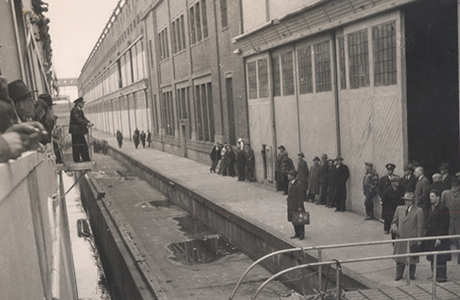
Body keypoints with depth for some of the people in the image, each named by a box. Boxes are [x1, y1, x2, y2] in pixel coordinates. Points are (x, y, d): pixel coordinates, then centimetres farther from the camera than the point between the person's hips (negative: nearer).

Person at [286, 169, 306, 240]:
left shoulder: (299, 184, -20)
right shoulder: (290, 183, 7)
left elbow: (300, 196, -19)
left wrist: (300, 207, -18)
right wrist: (288, 201, 14)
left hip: (297, 206, -8)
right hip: (291, 205, 8)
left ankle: (302, 234, 16)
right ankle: (297, 234, 27)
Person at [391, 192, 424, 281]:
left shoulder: (418, 211, -5)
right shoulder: (399, 209, 9)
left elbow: (420, 227, -5)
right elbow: (394, 222, 15)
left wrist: (419, 240, -7)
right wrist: (395, 229, -6)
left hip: (412, 239, -3)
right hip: (400, 238, 4)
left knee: (412, 258, 7)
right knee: (399, 258, 10)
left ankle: (411, 275, 24)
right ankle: (399, 275, 23)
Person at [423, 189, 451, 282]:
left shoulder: (443, 208, -14)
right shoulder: (431, 208, 14)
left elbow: (444, 225, -17)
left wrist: (439, 238, -20)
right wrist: (426, 232, 13)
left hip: (439, 239, -9)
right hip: (431, 238, 9)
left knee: (440, 259, -3)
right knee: (432, 258, 13)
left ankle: (442, 276, 3)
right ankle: (435, 275, 22)